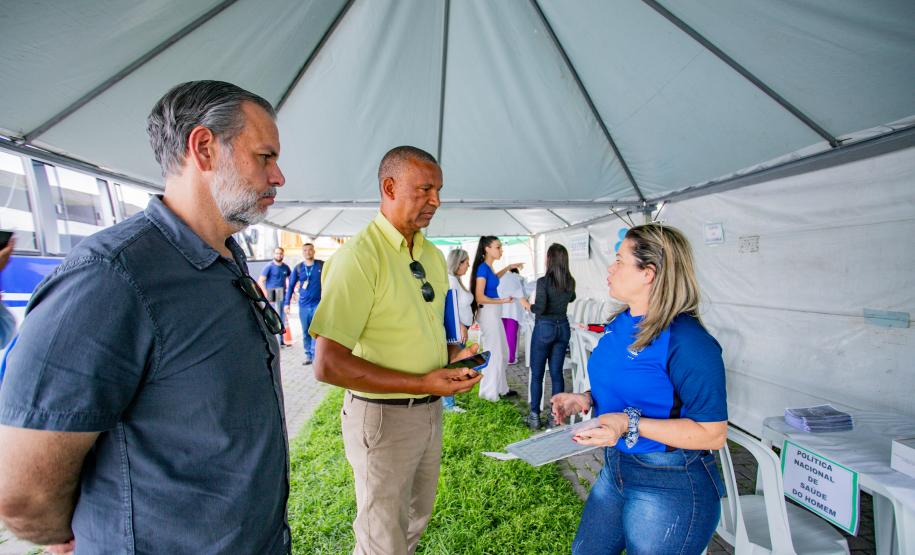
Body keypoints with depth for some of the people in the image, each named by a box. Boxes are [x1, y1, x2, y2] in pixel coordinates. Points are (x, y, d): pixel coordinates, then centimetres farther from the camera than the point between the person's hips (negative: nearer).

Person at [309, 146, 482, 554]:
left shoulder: (432, 256, 5)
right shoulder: (358, 256, -22)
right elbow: (327, 365, -26)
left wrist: (454, 354, -3)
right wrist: (420, 383, -26)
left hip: (430, 410, 8)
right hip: (382, 417, -7)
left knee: (416, 520, 28)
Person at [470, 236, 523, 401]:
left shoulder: (488, 267, 9)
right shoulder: (482, 267, -16)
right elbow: (479, 298, -19)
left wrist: (508, 267, 31)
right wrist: (502, 301, -15)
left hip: (494, 313, 9)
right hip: (488, 313, -9)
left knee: (502, 353, 16)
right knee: (494, 354, 2)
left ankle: (501, 388, 29)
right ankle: (489, 392, 16)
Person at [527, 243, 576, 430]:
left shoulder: (544, 281, -16)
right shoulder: (570, 281, 3)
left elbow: (540, 308, -21)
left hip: (544, 328, -5)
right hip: (563, 327, 5)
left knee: (537, 374, 6)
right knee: (557, 373, 10)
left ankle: (534, 416, 12)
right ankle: (555, 415, 16)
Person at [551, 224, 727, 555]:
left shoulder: (687, 341, -24)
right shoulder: (621, 323, 2)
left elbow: (713, 434, -22)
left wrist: (631, 425, -30)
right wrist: (585, 399, -2)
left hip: (670, 487, -8)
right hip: (615, 467, 8)